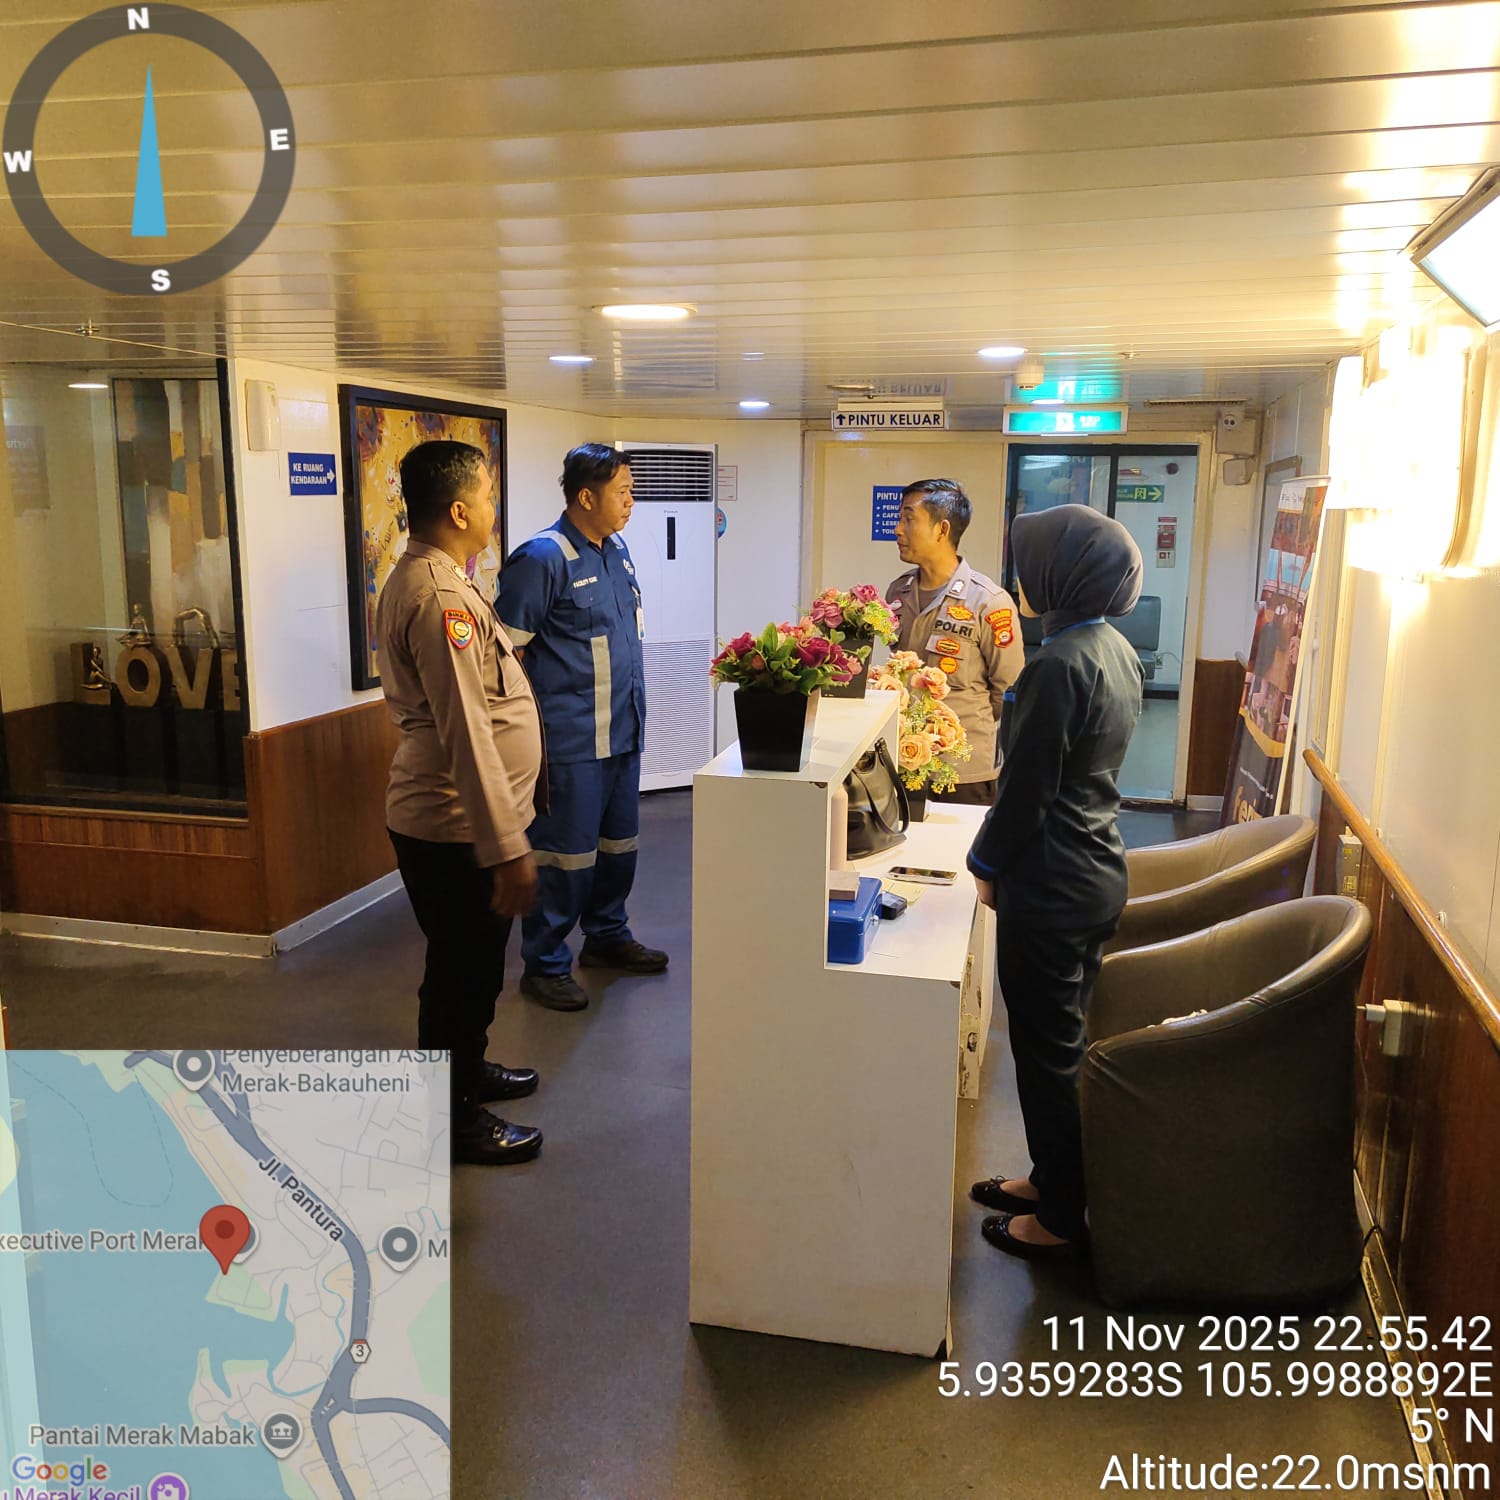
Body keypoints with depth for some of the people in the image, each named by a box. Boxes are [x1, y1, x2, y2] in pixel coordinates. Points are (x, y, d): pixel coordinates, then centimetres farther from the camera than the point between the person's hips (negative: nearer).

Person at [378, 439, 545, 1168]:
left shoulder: (419, 579, 10)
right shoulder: (439, 598, -24)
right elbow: (466, 733, -28)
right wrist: (507, 849, -26)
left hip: (445, 818, 10)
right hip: (457, 830, -10)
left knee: (471, 967, 25)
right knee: (461, 973, 6)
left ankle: (465, 1070, 44)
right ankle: (456, 1121, 23)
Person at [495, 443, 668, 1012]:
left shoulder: (616, 549, 10)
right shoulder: (542, 559, -16)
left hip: (623, 731, 8)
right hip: (571, 739, -8)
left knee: (619, 841, 18)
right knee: (566, 852, 0)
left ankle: (606, 935, 36)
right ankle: (545, 965, 14)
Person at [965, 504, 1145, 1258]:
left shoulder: (1058, 664, -23)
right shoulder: (1117, 650, 7)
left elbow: (1027, 786, -20)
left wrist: (988, 865, -6)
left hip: (1050, 885, -9)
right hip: (1099, 873, 10)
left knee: (1047, 1052, 5)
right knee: (1064, 1040, 21)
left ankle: (1059, 1219, 20)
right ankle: (1054, 1178, 37)